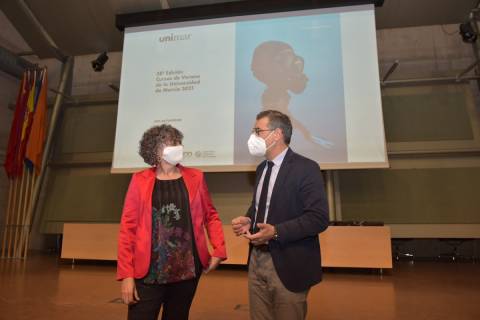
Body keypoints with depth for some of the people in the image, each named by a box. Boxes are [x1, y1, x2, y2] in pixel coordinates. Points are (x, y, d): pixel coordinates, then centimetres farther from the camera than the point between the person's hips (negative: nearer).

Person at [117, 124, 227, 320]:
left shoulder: (195, 177, 4)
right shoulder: (140, 180, -2)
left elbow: (210, 215, 10)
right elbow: (128, 227, -3)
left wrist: (219, 250, -1)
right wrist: (126, 274, -7)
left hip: (187, 269, 2)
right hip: (149, 272, -2)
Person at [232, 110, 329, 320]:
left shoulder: (305, 168, -14)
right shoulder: (262, 168, 10)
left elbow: (319, 218, -19)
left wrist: (276, 232, -26)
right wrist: (248, 220, -2)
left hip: (287, 265, -6)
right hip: (257, 259, 7)